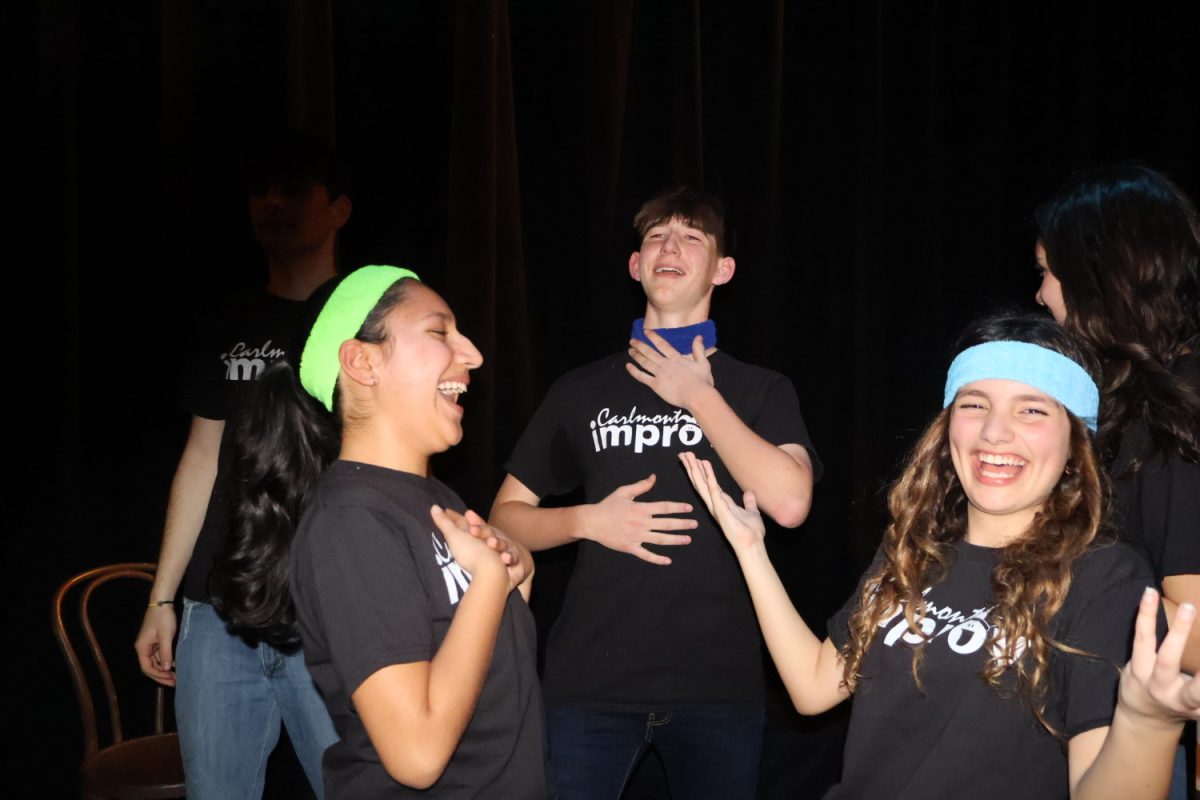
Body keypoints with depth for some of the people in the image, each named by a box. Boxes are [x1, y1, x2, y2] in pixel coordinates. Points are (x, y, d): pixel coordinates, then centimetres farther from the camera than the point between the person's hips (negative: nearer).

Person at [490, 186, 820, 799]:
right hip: (590, 679, 1)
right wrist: (590, 521, -8)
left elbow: (789, 503, -15)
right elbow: (507, 515, 10)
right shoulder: (583, 390, 8)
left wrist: (699, 397, -9)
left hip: (717, 684, 0)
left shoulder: (760, 391, 4)